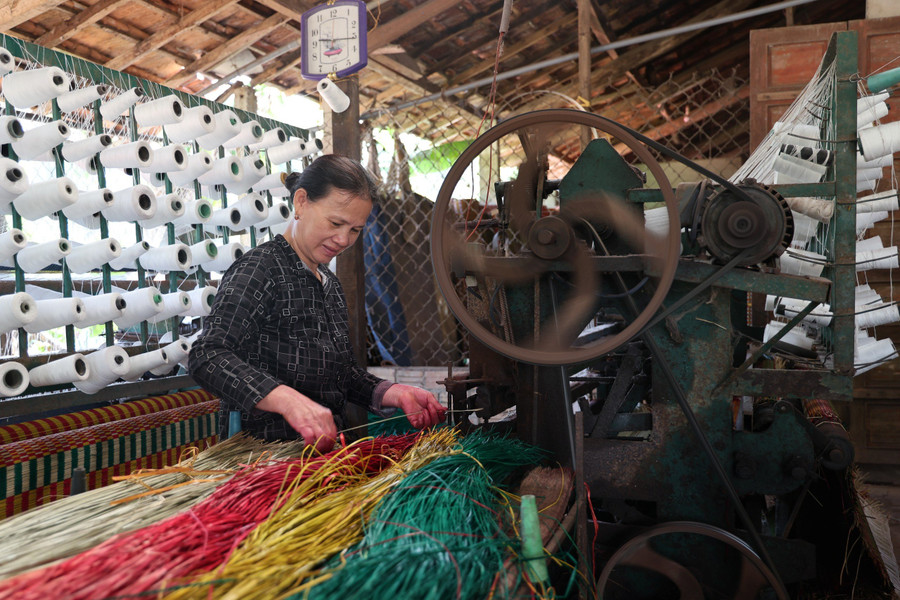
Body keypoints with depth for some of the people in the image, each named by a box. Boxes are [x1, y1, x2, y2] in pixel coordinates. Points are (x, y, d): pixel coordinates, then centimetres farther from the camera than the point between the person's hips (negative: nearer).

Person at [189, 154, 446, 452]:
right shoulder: (260, 268, -10)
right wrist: (289, 401, -35)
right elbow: (207, 356, -22)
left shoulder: (330, 283, 15)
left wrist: (394, 393, 1)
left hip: (323, 449, 7)